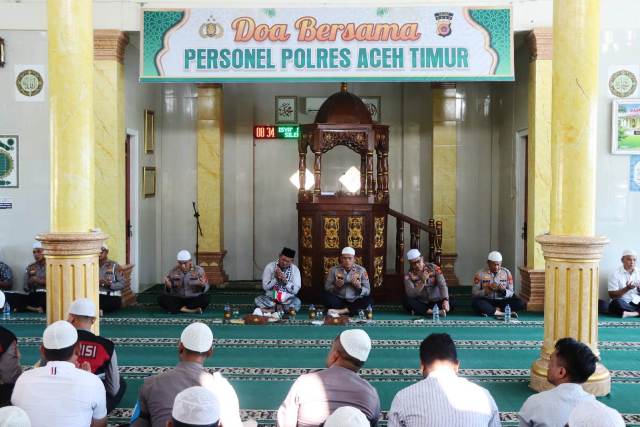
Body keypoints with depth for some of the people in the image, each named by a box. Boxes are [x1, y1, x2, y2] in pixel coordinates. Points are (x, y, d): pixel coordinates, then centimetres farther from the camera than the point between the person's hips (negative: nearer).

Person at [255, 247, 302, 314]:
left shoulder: (295, 270, -4)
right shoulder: (270, 267, -5)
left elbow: (295, 290, -9)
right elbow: (265, 287, -8)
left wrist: (285, 280, -23)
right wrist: (275, 278, -22)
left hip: (287, 300, -1)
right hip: (271, 298, 1)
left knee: (297, 302, -33)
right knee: (258, 300, -28)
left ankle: (272, 308, -15)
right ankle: (286, 309, -16)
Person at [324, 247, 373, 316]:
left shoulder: (361, 270, 0)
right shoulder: (334, 270, 0)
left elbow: (367, 291, 1)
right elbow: (326, 288, 0)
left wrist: (359, 287, -19)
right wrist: (336, 286, -19)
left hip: (355, 302, 0)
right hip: (339, 301, 0)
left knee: (369, 300, -29)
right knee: (327, 296, -28)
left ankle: (341, 311, -31)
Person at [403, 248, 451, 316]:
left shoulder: (433, 268, -7)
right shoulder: (409, 275, -9)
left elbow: (442, 285, -18)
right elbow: (410, 295, -21)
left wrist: (445, 300, -35)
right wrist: (422, 282, -33)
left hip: (436, 302, 1)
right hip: (421, 303, -1)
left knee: (448, 305, -29)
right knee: (407, 301, -30)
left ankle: (419, 311, -21)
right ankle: (432, 312, -32)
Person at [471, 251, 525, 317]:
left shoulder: (506, 273, 2)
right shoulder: (480, 274, -4)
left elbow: (511, 293, 3)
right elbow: (474, 293, -5)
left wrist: (504, 290, -19)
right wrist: (487, 290, -22)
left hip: (502, 301, 3)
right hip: (487, 301, -3)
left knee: (520, 303, -24)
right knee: (475, 302, -35)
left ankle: (489, 311, -24)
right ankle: (501, 313, -31)